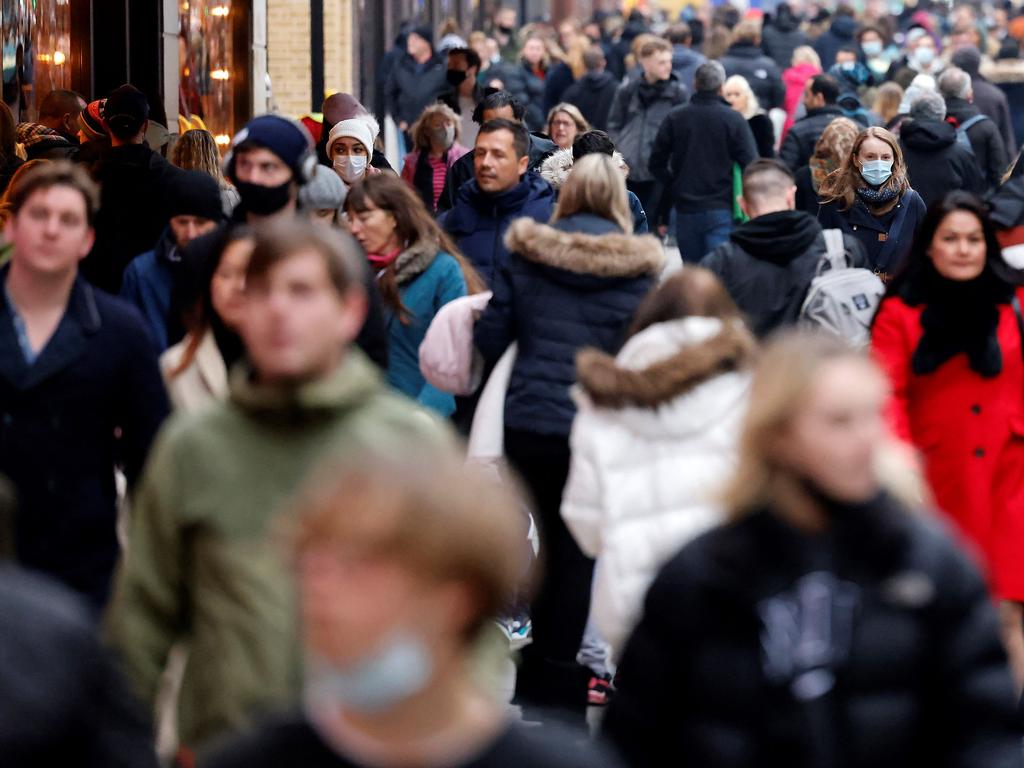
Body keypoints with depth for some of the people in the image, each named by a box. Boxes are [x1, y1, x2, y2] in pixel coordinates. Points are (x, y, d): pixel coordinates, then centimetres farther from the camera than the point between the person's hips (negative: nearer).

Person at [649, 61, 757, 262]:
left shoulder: (675, 117, 2)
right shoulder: (733, 119, -7)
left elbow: (656, 162, 5)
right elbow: (750, 163, -9)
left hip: (685, 209, 3)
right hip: (720, 209, -3)